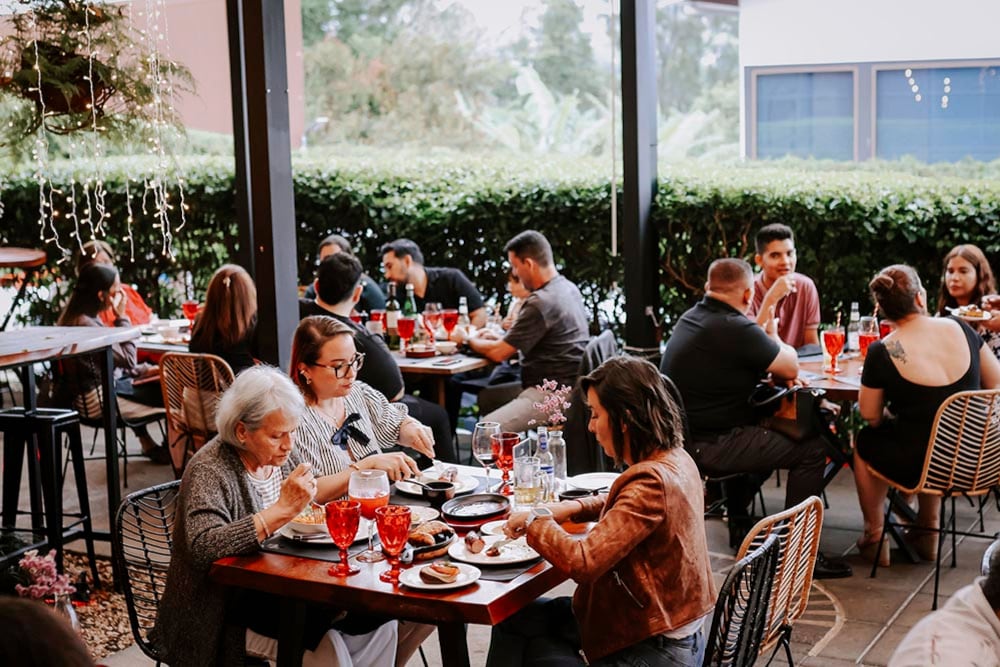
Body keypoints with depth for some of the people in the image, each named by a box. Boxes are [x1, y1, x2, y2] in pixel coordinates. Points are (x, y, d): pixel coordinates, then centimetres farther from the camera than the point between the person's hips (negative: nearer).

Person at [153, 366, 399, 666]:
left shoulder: (271, 456, 2)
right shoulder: (209, 470, -20)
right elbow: (203, 547, -36)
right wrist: (283, 510, -38)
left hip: (272, 589, 7)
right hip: (227, 611, -7)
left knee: (380, 620, -8)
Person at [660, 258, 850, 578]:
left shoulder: (690, 318, 9)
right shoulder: (736, 329, -20)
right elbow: (791, 368, -8)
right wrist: (773, 334, 10)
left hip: (682, 436, 10)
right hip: (706, 449, -10)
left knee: (766, 433, 34)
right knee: (810, 449, -3)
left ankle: (739, 521, 40)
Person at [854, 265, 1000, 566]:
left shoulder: (882, 352, -16)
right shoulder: (960, 329, -6)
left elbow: (870, 415, -5)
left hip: (917, 465, -4)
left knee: (864, 441, 26)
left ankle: (874, 538, 34)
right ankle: (928, 530, 45)